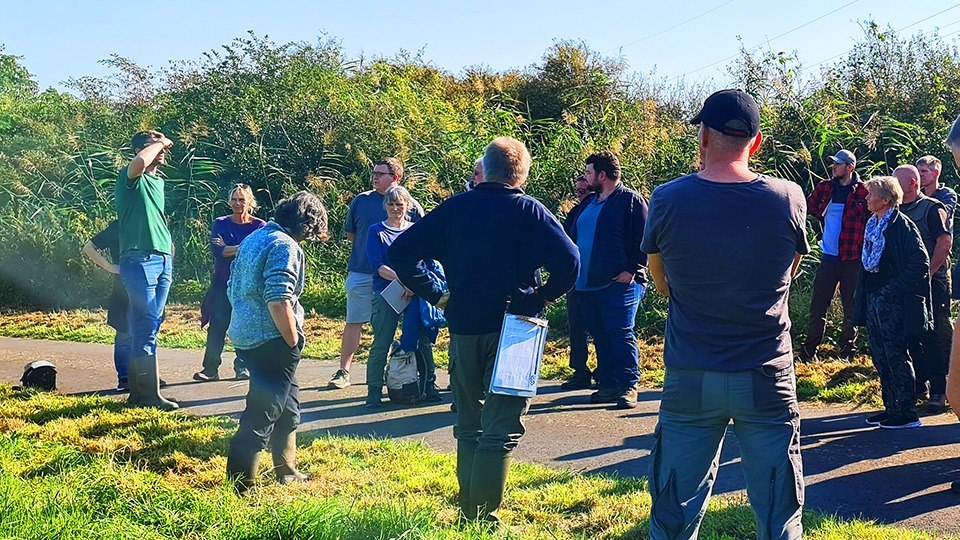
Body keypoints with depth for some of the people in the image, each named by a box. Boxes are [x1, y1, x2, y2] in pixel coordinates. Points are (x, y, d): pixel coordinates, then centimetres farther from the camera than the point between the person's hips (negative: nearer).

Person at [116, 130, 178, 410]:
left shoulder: (158, 182, 19)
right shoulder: (130, 178, -6)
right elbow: (140, 162, -30)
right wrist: (158, 143, -13)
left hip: (163, 261, 8)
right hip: (140, 261, -8)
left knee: (147, 327, 10)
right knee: (146, 328, -7)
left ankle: (138, 391, 16)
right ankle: (150, 395, -4)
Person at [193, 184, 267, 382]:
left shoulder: (259, 226, 4)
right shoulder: (220, 224, 7)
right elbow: (216, 250, -8)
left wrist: (228, 249, -11)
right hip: (223, 283, 1)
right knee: (217, 326, -3)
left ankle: (242, 367, 11)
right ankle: (210, 368, -1)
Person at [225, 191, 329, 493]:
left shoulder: (253, 238, 14)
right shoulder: (286, 246, -15)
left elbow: (233, 289, 21)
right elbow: (279, 301, -23)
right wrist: (294, 341, -14)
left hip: (245, 336, 10)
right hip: (271, 341, -10)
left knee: (287, 407, 23)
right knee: (261, 416, -4)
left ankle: (287, 472, 36)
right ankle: (240, 487, -1)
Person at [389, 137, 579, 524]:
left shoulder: (454, 208, 3)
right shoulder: (529, 211, -7)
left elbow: (401, 252, 0)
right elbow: (569, 262, -19)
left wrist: (435, 295, 4)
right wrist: (544, 297, -4)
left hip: (463, 328, 4)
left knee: (468, 424, 18)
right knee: (501, 429, 3)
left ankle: (467, 508, 25)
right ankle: (484, 515, 3)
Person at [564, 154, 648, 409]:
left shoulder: (631, 200, -4)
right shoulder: (587, 203, 19)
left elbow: (643, 240, -9)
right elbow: (573, 235, 25)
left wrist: (631, 270, -16)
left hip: (619, 284, -7)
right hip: (586, 284, 7)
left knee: (620, 335, -6)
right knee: (600, 336, 10)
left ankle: (628, 386, 2)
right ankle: (608, 385, 17)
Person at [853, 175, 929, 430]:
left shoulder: (901, 225, -13)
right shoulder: (873, 224, 12)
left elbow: (920, 261, -17)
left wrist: (895, 287, -18)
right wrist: (863, 292, 14)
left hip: (892, 301, -9)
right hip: (872, 298, 9)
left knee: (895, 356, -4)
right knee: (879, 355, 12)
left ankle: (907, 413, 3)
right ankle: (891, 407, 21)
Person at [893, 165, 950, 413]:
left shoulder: (932, 208, -5)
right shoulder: (896, 211, 14)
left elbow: (945, 241, -13)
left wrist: (929, 272, -17)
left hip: (929, 282, -6)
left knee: (929, 336, -7)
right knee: (909, 335, 8)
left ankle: (938, 392, 0)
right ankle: (919, 387, 18)